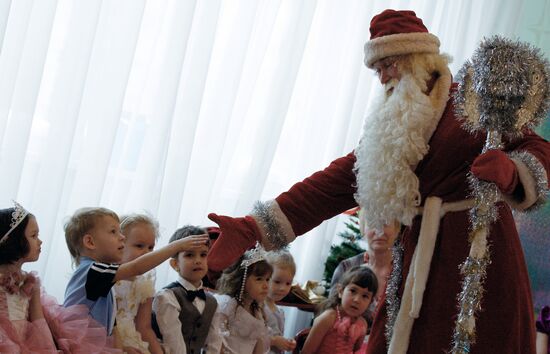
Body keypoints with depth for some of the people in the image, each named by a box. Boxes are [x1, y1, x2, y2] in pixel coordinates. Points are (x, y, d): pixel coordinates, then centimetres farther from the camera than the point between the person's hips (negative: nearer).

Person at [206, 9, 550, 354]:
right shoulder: (389, 128, 14)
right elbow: (334, 182, 5)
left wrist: (510, 169, -25)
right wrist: (252, 228, -5)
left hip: (479, 247, -4)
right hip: (420, 258, 4)